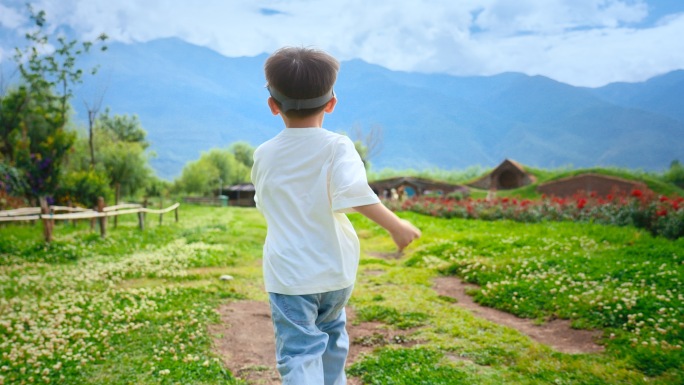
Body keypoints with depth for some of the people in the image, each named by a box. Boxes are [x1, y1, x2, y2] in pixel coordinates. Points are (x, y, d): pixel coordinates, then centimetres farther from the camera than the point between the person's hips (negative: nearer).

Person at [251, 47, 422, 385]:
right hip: (335, 269, 1)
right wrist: (395, 225, -21)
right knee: (332, 333, 26)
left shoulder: (264, 155, -1)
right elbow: (354, 192, -26)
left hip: (287, 274, -1)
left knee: (299, 352, -1)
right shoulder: (337, 146, -9)